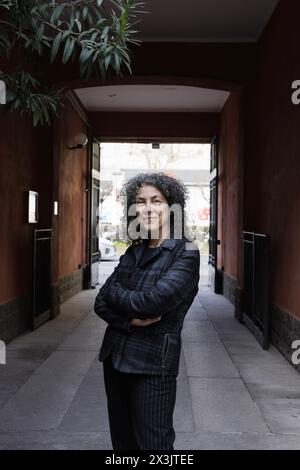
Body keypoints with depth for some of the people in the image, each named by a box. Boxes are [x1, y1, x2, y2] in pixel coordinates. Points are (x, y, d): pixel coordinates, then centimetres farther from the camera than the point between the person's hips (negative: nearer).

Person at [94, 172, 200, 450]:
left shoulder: (186, 254, -10)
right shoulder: (133, 253, 8)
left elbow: (150, 303, -22)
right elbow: (101, 304, 2)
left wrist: (114, 292, -5)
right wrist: (131, 320, -16)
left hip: (152, 364, -6)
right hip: (115, 358, 6)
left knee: (153, 444, 4)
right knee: (122, 442, 18)